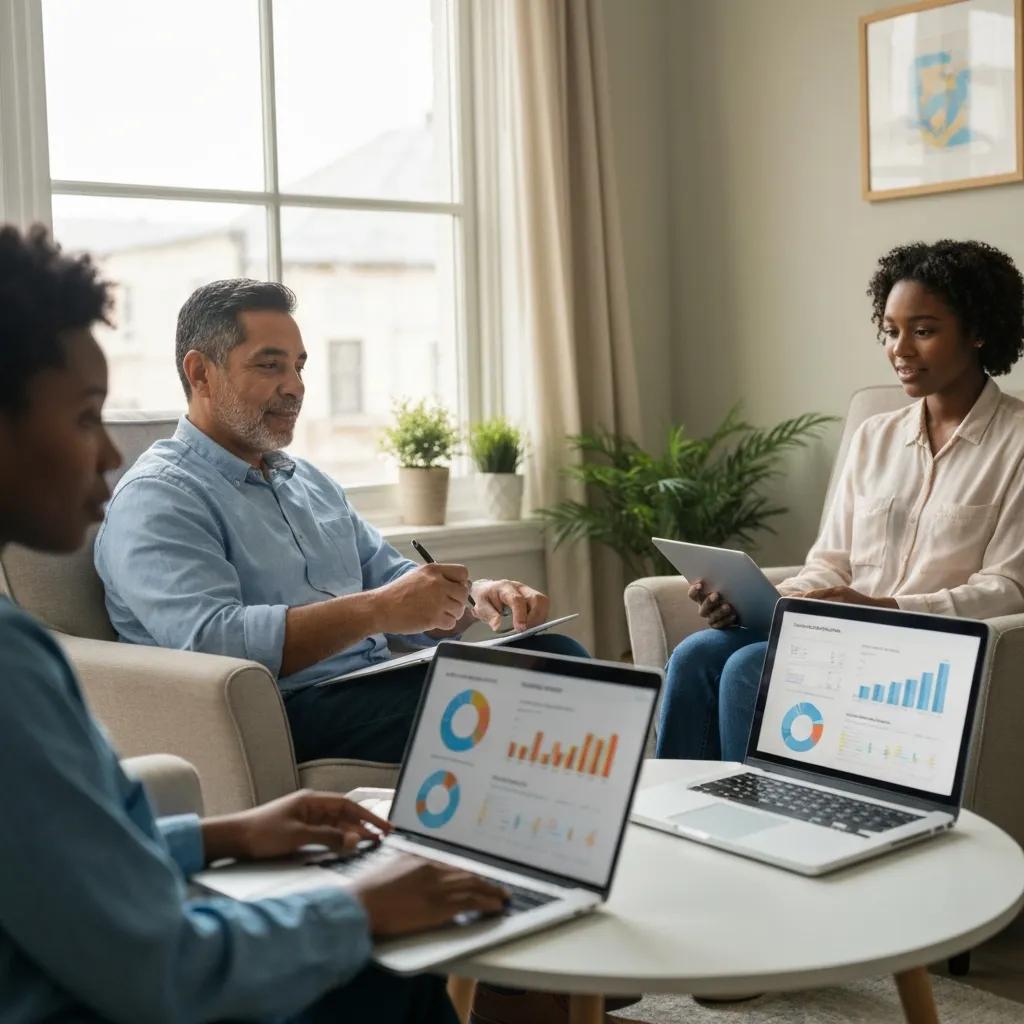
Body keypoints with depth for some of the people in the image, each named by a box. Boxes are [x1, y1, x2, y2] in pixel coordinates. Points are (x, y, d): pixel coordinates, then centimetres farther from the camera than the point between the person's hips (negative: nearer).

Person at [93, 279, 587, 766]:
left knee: (553, 652, -17)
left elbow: (391, 578, 25)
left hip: (383, 681, 8)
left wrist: (476, 595, 2)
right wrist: (376, 611, -24)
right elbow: (209, 640, -20)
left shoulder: (308, 480, 25)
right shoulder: (154, 498, -4)